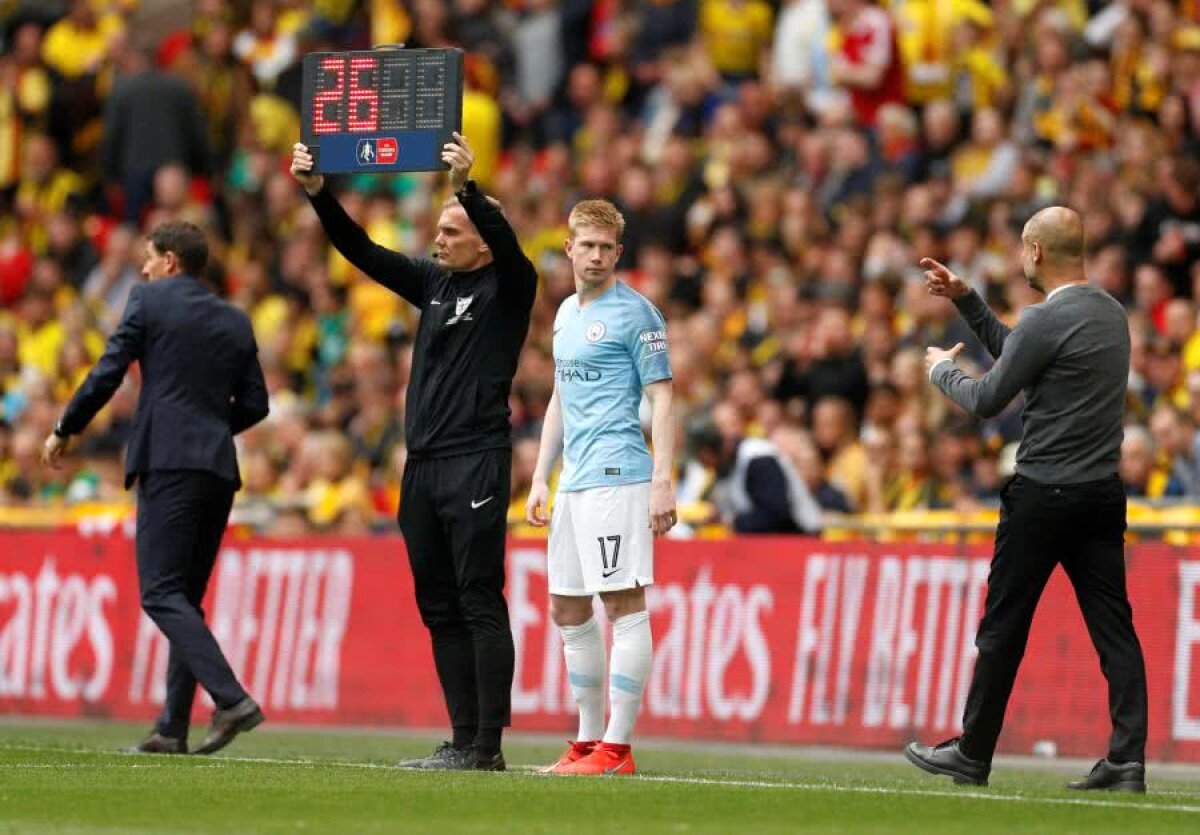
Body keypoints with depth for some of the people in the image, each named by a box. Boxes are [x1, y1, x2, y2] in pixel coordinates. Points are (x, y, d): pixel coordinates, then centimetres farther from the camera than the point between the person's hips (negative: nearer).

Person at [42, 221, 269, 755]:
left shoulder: (149, 301, 1)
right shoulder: (236, 321, 16)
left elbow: (107, 374, -3)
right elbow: (254, 405, 15)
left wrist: (64, 431, 9)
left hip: (167, 461, -7)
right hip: (219, 467, 7)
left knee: (161, 592, -10)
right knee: (186, 597, 11)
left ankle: (232, 699, -26)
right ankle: (173, 727, 8)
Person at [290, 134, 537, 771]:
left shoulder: (506, 289, -2)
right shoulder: (433, 282, 16)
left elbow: (506, 244, -22)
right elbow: (363, 253, 14)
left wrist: (467, 188, -36)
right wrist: (319, 193, 2)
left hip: (476, 465, -8)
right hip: (422, 467, 8)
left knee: (479, 604, -9)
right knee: (440, 609, 7)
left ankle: (487, 745, -10)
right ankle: (463, 739, 10)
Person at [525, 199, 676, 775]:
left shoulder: (635, 313, -6)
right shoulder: (566, 313, 18)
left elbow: (661, 399, -9)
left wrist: (663, 482, -17)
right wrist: (540, 478, 21)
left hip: (617, 478, -9)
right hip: (573, 484, 9)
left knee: (624, 604, -8)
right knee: (568, 610, 11)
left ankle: (617, 747, -9)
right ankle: (588, 740, 19)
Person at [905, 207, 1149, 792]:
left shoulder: (1048, 319, -15)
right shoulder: (1111, 312, 13)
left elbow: (988, 399, -8)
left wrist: (941, 371, 11)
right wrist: (964, 299, 25)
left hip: (1045, 493, -7)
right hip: (1102, 494, 8)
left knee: (1003, 626, 3)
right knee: (1112, 624, 2)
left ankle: (973, 755, 11)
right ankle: (1128, 759, -7)